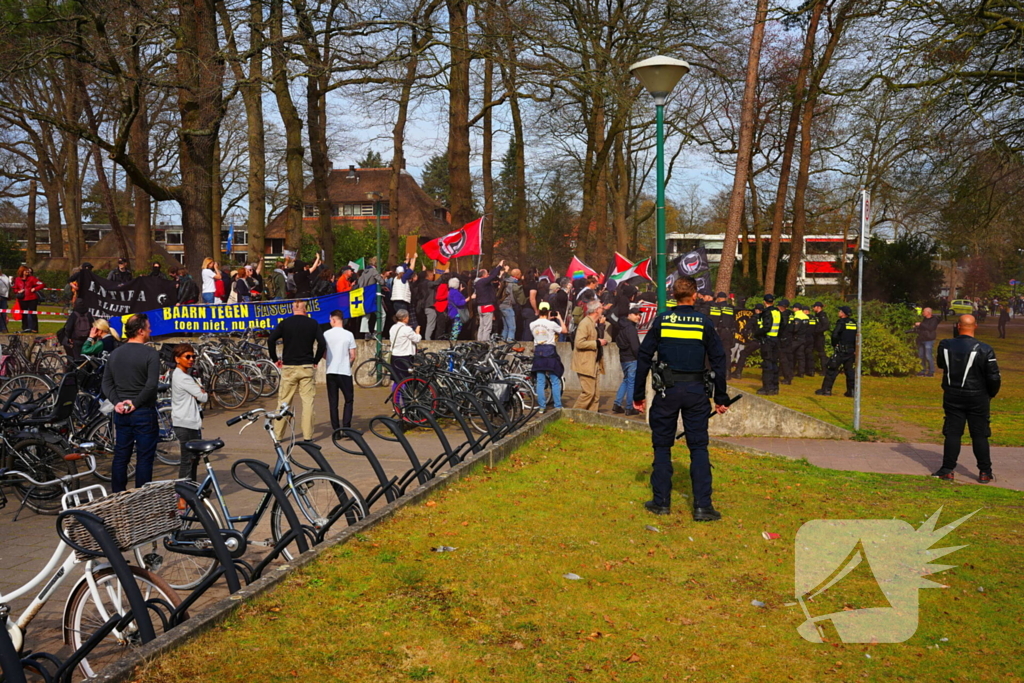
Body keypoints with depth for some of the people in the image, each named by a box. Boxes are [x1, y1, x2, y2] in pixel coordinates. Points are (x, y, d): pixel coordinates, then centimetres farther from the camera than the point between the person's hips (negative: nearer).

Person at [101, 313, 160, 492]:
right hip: (144, 412, -6)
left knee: (120, 457, 13)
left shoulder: (115, 353, 9)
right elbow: (151, 385, -21)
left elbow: (107, 383, 7)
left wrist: (116, 402, -1)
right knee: (144, 458, 2)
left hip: (121, 413, 6)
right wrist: (136, 402, -12)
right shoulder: (150, 353, -12)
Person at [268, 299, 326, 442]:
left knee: (284, 401, 7)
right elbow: (322, 344, -5)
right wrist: (316, 361, 5)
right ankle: (308, 435, 1)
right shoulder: (313, 323, 3)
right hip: (307, 368, 0)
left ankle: (278, 434, 10)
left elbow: (270, 340, -7)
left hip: (288, 367, 1)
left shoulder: (285, 323, 3)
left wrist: (275, 359, 3)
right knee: (308, 401, 2)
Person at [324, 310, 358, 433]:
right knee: (349, 400, 10)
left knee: (333, 402, 8)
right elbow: (352, 356, -4)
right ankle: (346, 427, -1)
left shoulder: (326, 334, -2)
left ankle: (336, 429, 7)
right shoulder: (348, 335, -5)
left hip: (331, 372, 1)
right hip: (345, 372, -1)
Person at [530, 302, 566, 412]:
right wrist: (560, 319, 15)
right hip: (550, 351, -3)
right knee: (555, 381, 4)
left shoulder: (532, 324, 2)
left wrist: (547, 319, 24)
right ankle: (557, 406, 4)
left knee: (540, 381, 7)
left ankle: (542, 406, 5)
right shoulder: (552, 324, -8)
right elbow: (564, 330, 5)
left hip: (538, 352, 3)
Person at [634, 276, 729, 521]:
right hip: (696, 391, 0)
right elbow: (718, 360, 1)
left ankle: (661, 501, 14)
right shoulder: (704, 322, -1)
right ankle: (702, 505, 5)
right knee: (699, 447, 7)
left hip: (667, 390, 0)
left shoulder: (661, 320, 0)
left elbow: (644, 357, 0)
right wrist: (720, 397, 9)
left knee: (662, 445, 11)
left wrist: (638, 395, 7)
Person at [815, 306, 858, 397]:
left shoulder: (841, 322, -10)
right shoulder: (854, 323, 10)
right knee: (850, 370, 13)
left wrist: (835, 344, -1)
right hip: (851, 351, 6)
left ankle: (826, 390, -2)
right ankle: (851, 391, 12)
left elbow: (834, 335, -18)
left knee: (831, 369, -1)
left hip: (841, 351, -6)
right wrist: (855, 350, 15)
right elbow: (857, 337, 12)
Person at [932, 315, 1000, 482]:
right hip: (977, 398, -1)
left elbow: (941, 365, 11)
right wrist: (991, 394, 7)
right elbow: (994, 377, -9)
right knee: (980, 435, 8)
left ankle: (947, 470, 8)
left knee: (952, 433, 7)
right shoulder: (984, 350, -15)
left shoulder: (945, 346, -7)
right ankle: (985, 472, 13)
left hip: (952, 396, 2)